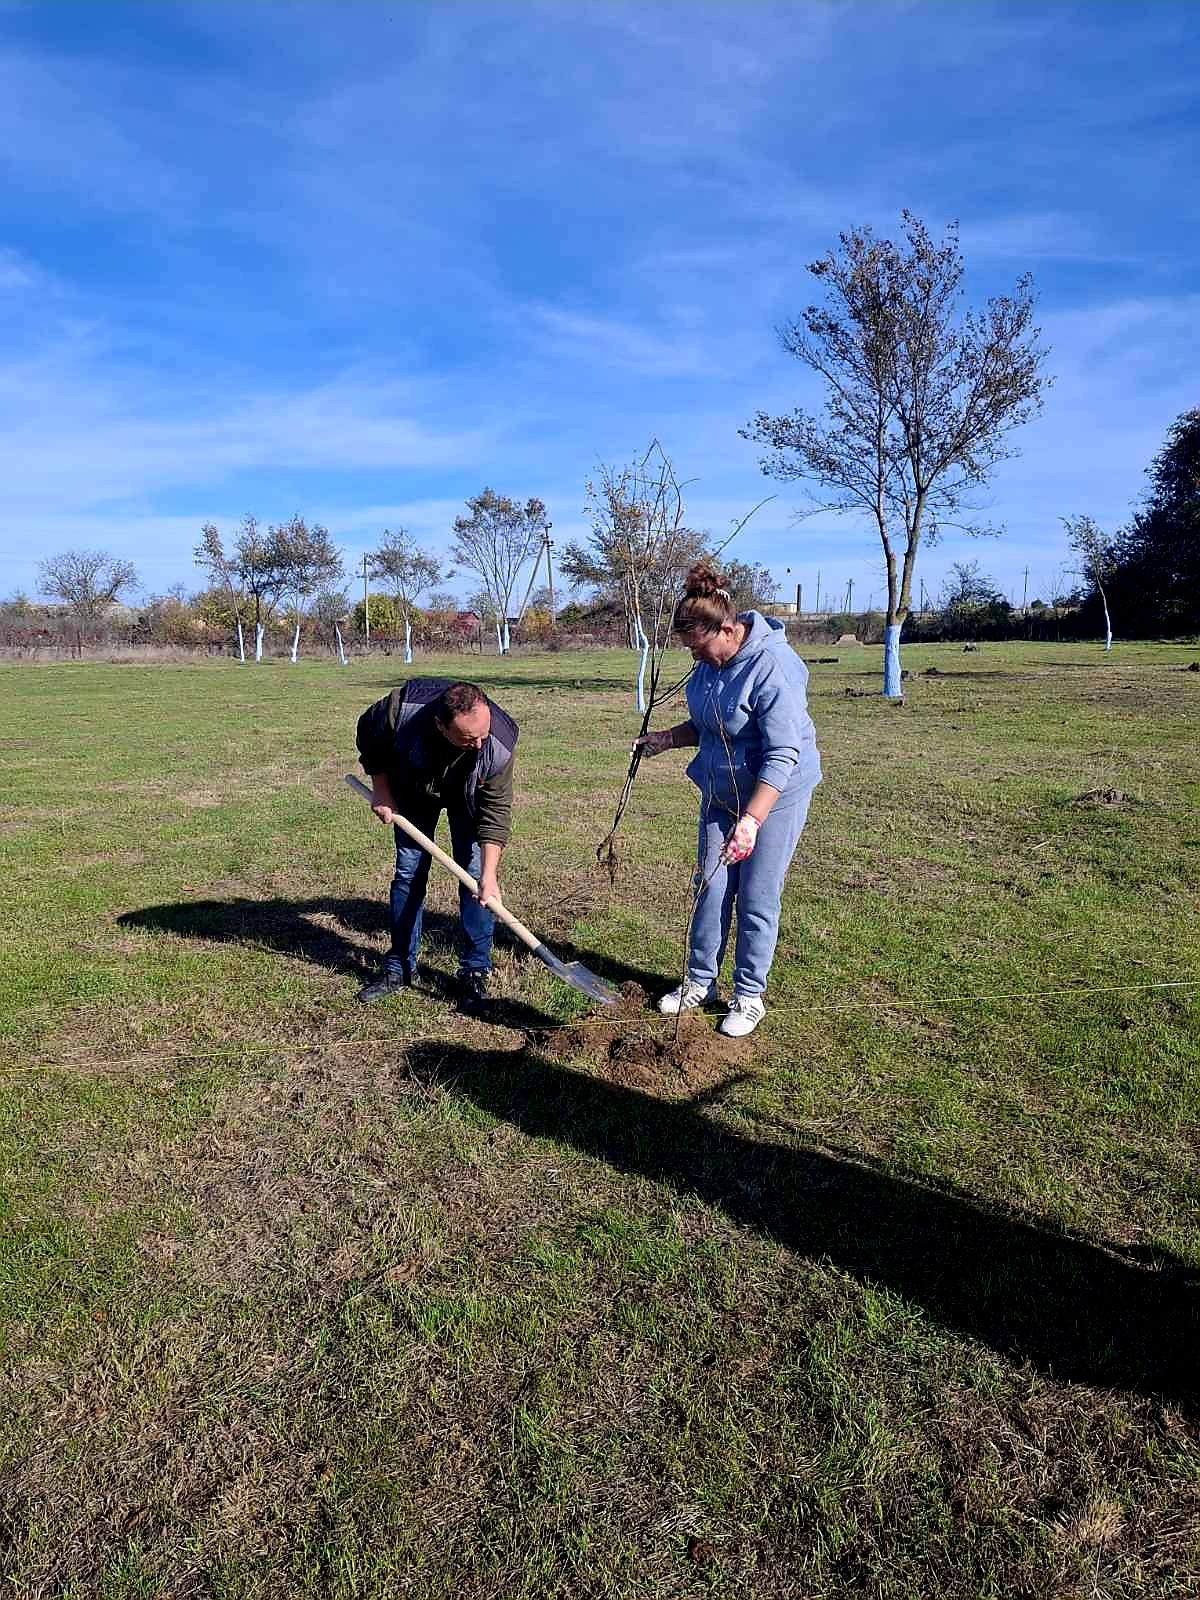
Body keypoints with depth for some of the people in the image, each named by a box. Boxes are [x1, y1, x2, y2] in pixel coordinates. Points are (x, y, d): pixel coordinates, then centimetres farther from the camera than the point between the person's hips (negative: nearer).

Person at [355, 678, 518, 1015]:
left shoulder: (500, 745, -40)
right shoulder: (403, 708, -40)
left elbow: (495, 812, -30)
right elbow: (368, 732, -15)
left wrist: (489, 875, -35)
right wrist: (380, 789, -14)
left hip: (468, 797, -1)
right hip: (413, 789, 1)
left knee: (475, 877, -9)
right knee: (408, 872, 2)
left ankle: (474, 973, 3)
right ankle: (400, 968, 15)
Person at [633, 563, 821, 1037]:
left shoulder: (773, 666, -26)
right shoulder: (711, 662, -1)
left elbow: (782, 756, -31)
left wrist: (751, 820, -38)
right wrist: (667, 738, -1)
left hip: (775, 795, -7)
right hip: (721, 793, 7)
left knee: (757, 899, 1)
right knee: (710, 888, 10)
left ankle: (749, 995, 17)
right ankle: (700, 981, 25)